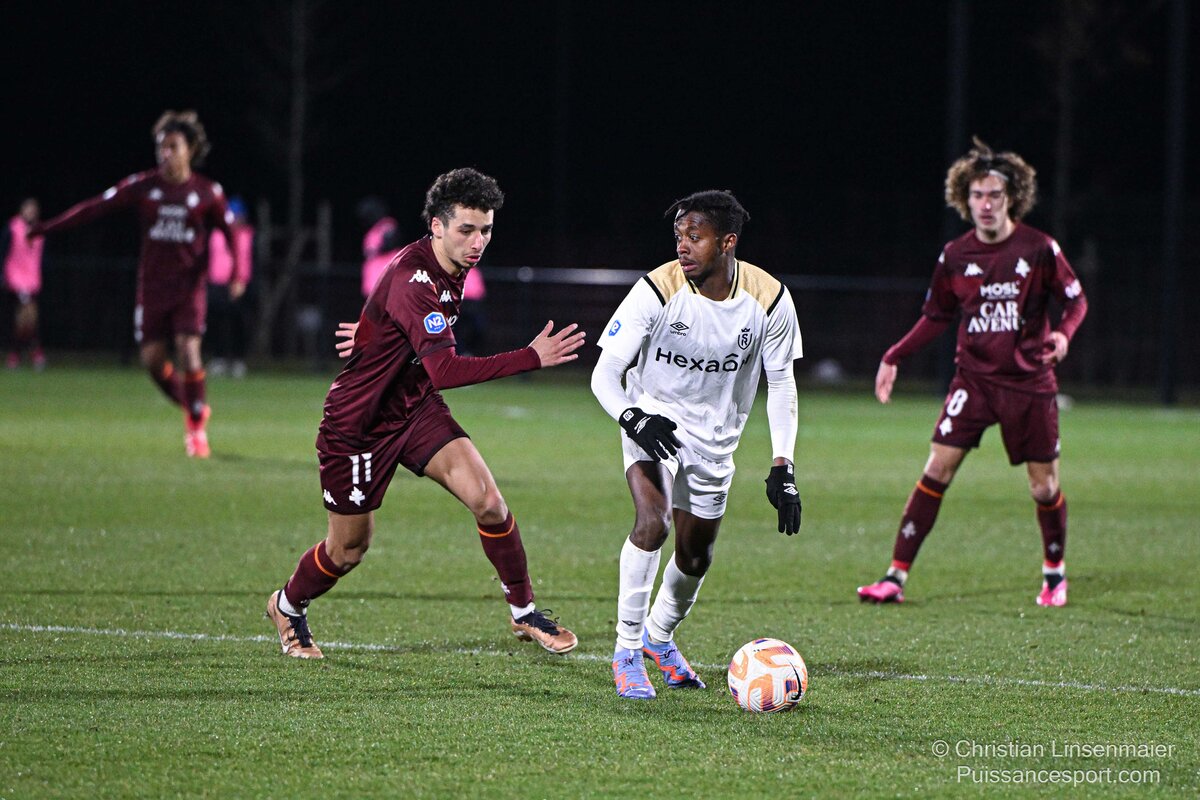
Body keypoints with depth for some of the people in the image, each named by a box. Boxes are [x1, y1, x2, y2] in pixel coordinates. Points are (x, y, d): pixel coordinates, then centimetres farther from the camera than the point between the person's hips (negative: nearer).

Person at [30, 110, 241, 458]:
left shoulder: (208, 193, -4)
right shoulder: (143, 186, -2)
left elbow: (231, 232, 6)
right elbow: (98, 206, -3)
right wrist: (47, 228, -6)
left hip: (189, 285, -2)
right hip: (152, 286, 2)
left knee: (188, 351, -16)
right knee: (152, 358, -3)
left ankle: (197, 428, 1)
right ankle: (192, 408, 22)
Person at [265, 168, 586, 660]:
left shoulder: (451, 268, -3)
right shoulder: (412, 280, -32)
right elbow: (445, 370, -42)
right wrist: (531, 358, -44)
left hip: (415, 408, 7)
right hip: (357, 424, -7)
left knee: (488, 503, -12)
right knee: (349, 548, 8)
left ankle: (523, 613, 5)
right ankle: (287, 607, 38)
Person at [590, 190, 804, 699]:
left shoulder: (769, 299, -15)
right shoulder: (657, 290, -23)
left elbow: (781, 384, -2)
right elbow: (605, 372, -18)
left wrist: (782, 468, -10)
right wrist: (634, 419, -39)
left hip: (715, 437, 3)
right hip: (653, 420, -3)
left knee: (696, 556, 12)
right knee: (653, 521, -28)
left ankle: (660, 636, 42)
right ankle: (627, 650, -15)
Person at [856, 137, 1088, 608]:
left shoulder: (1039, 249, -7)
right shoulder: (955, 256, 1)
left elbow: (1075, 300, 2)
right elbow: (936, 316, 14)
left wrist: (1063, 333, -19)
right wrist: (895, 357, 5)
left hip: (1029, 383, -1)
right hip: (974, 379, 1)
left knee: (1044, 486, 3)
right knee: (937, 468, -10)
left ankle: (1054, 574, 28)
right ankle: (896, 577, -8)